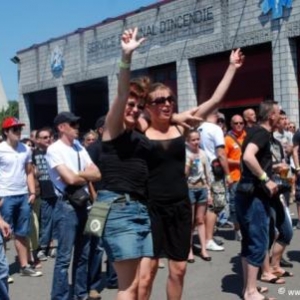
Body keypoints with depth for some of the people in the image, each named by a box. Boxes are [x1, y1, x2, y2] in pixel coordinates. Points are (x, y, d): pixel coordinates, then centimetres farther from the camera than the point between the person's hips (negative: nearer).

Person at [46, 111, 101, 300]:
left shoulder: (80, 148, 11)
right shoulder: (54, 149, -9)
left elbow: (97, 174, 4)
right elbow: (70, 179, -18)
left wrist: (78, 174, -10)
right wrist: (86, 177, 0)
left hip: (83, 204, 7)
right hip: (67, 206, -7)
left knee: (83, 254, 15)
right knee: (64, 256, -3)